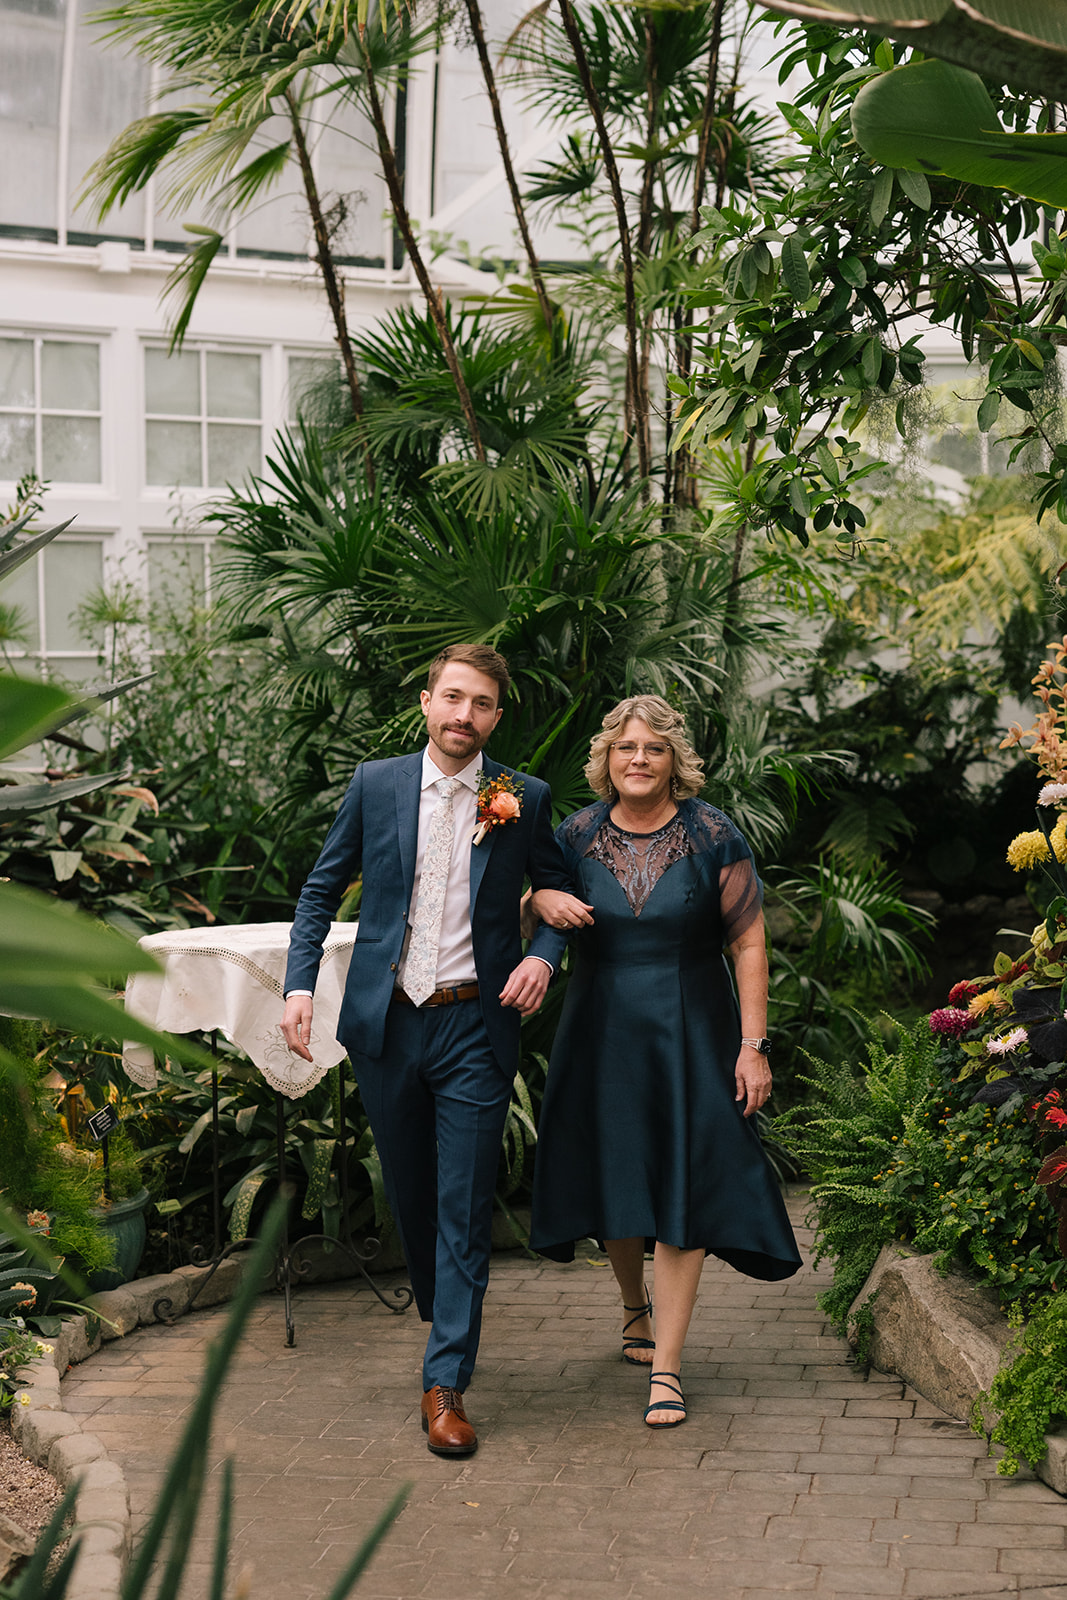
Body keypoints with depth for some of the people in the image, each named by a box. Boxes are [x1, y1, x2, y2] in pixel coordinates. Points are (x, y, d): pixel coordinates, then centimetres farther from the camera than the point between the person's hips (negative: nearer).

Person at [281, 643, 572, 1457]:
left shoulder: (525, 799, 0)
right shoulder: (376, 784, 3)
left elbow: (558, 889, 12)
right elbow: (322, 889, 9)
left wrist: (542, 954, -8)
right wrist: (300, 983, -2)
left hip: (475, 1026, -2)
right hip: (386, 1023, 2)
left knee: (465, 1209, -4)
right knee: (409, 1194, 14)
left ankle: (446, 1385, 1)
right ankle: (442, 1318, 38)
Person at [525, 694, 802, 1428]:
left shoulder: (713, 836, -7)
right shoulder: (578, 836, -1)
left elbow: (749, 944, -6)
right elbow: (522, 913, 10)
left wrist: (753, 1046, -11)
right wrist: (539, 901, -15)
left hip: (690, 1036, -2)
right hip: (604, 1035, 3)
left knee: (685, 1188, -5)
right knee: (614, 1175, 13)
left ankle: (666, 1367, 0)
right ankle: (635, 1302, 41)